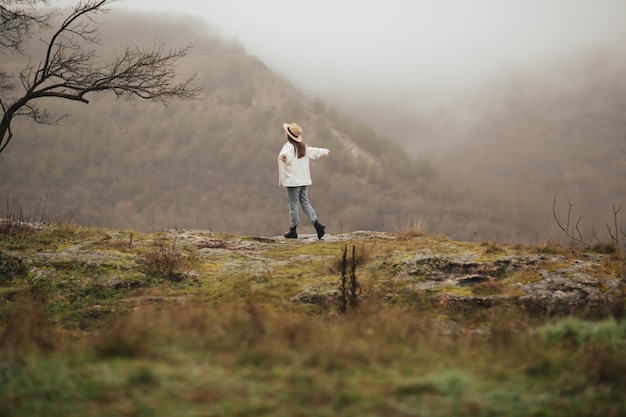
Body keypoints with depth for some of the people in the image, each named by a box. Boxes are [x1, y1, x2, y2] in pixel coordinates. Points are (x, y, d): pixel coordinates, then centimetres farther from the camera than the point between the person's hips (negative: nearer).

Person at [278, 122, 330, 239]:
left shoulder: (289, 147, -13)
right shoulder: (303, 146, 11)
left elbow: (286, 154, -38)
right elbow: (315, 152, 27)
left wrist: (283, 156, -61)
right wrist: (325, 151, 47)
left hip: (293, 181, -7)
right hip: (304, 180, 7)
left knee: (293, 205, 0)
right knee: (305, 203, 12)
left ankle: (293, 230, 6)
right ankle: (317, 224, -2)